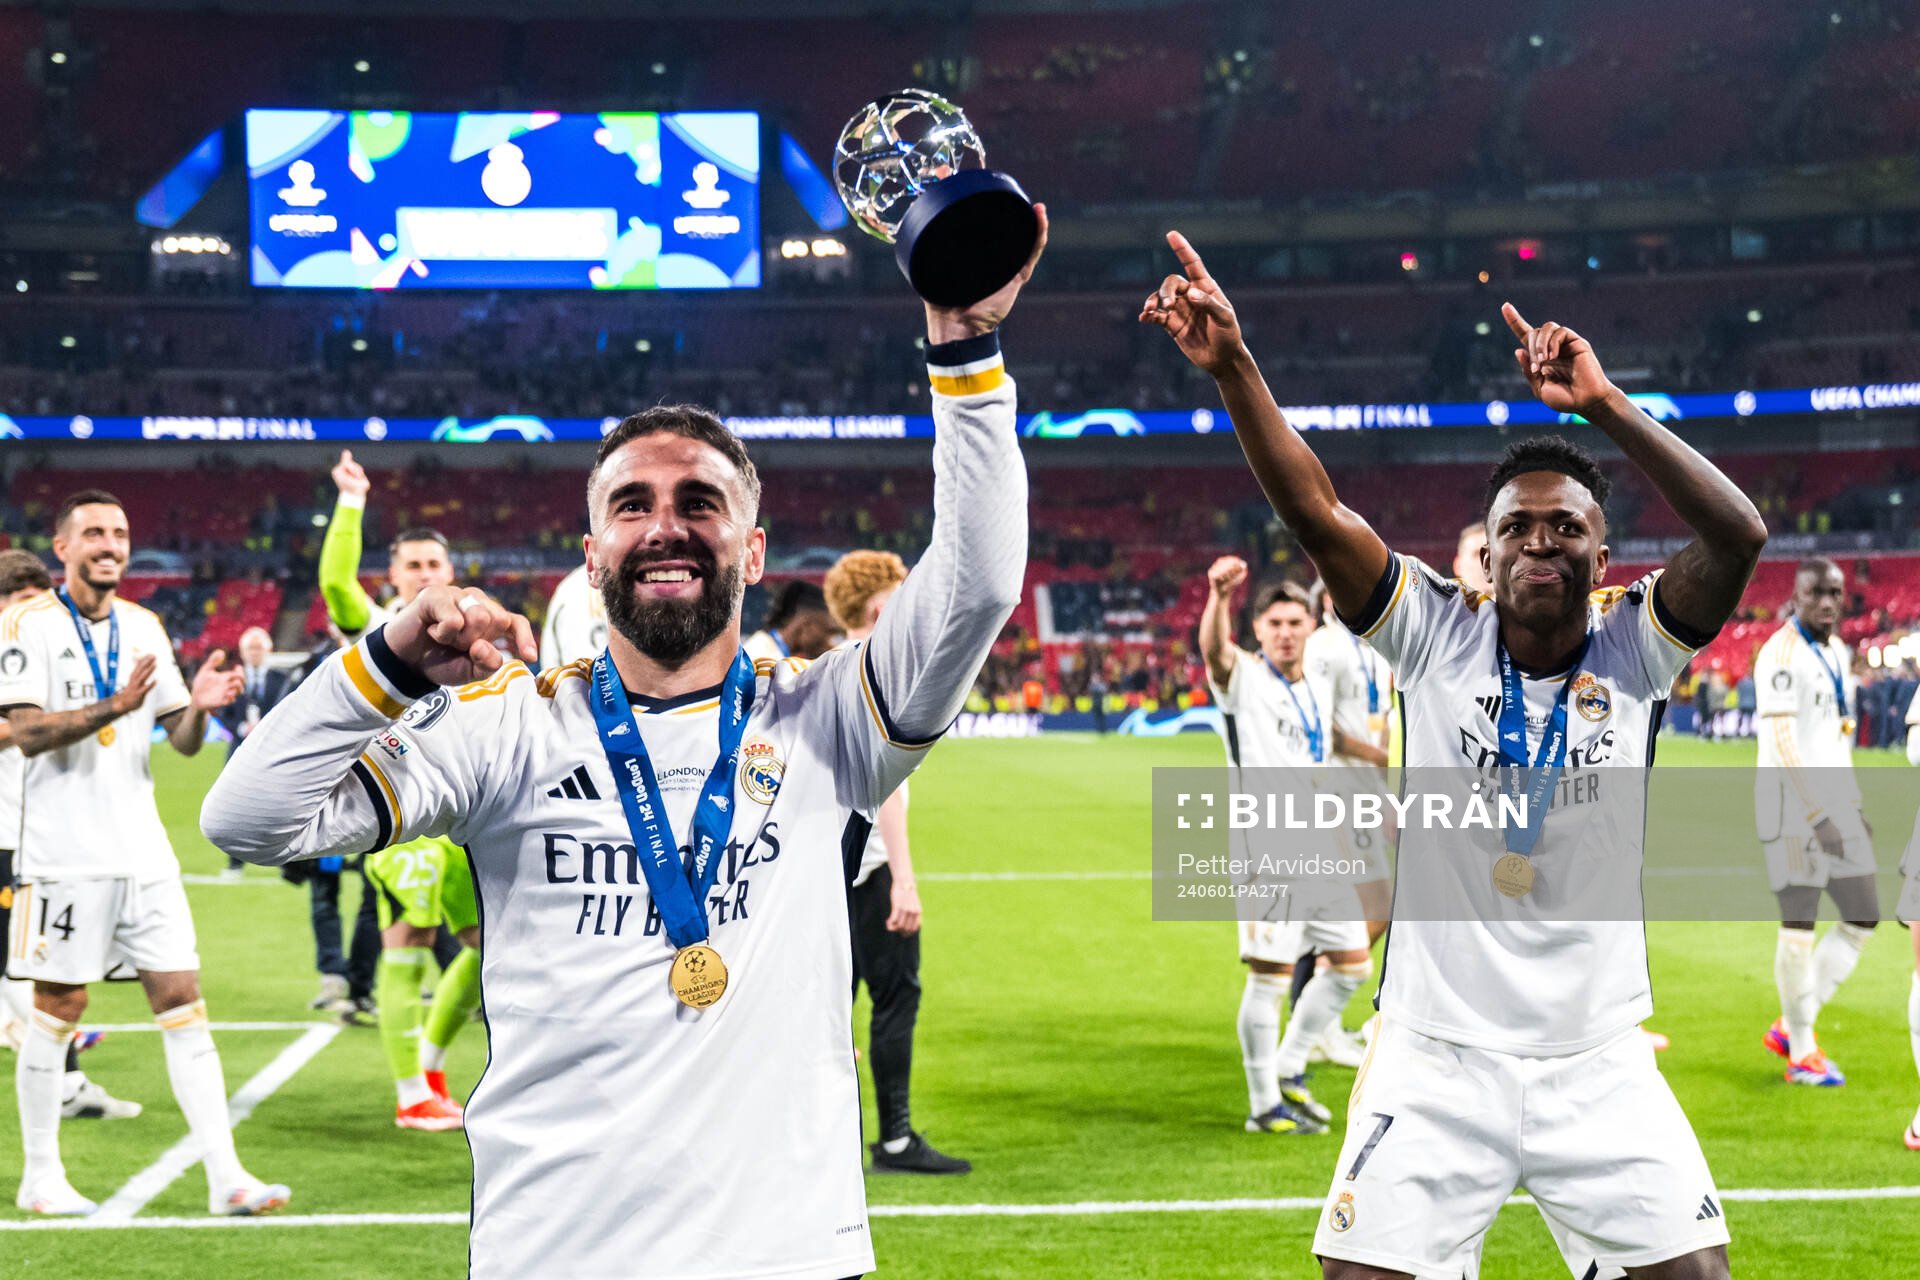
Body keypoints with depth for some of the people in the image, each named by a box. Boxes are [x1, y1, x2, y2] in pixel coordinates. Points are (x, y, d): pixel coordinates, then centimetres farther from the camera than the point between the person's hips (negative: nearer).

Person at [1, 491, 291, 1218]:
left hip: (144, 851, 5)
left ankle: (225, 1177, -2)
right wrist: (116, 706, -25)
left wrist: (199, 706, -9)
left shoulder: (144, 628, 13)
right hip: (65, 852, -5)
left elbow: (183, 742, 13)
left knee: (183, 1005, 0)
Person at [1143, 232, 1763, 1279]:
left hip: (1599, 1066, 1)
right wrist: (1231, 367, -25)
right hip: (1436, 1064, -1)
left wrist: (1605, 406, -24)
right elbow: (1316, 514, -14)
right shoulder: (1439, 635, -4)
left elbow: (1739, 535, -18)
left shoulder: (1633, 649, -2)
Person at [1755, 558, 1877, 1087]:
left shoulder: (1838, 652, 14)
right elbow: (1781, 744, -20)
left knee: (1862, 919, 9)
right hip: (1793, 808, -9)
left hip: (1835, 807, 9)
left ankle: (1789, 1027, 17)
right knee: (1799, 925, -3)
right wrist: (1817, 814, -24)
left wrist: (1853, 804, 18)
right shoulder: (1782, 655, -14)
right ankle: (1802, 1054, 8)